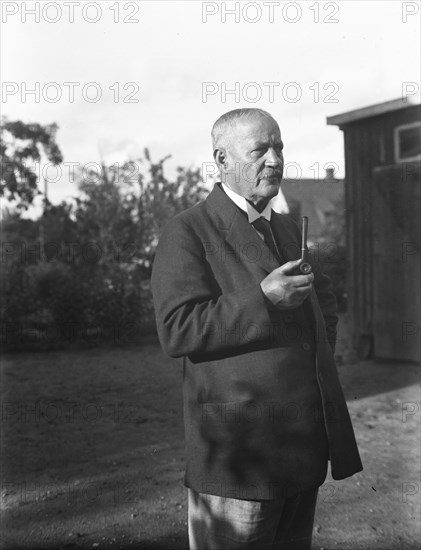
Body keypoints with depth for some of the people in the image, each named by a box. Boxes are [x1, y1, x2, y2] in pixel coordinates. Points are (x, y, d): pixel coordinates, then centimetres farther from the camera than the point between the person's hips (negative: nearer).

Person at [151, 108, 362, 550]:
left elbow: (324, 300, 30)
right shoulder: (186, 233, -8)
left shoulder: (289, 229, 16)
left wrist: (319, 358, 12)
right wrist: (261, 300, -26)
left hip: (305, 443, 7)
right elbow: (177, 331, -18)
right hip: (238, 448, -7)